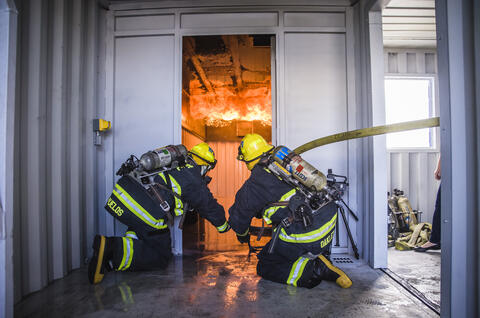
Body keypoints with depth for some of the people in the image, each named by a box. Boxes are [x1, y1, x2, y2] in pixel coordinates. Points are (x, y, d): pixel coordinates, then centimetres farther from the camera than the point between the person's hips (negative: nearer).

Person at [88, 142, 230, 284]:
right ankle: (114, 249, -12)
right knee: (161, 257, 11)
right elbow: (210, 207, 17)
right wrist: (224, 226, 36)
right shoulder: (195, 182, 4)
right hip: (149, 216, -7)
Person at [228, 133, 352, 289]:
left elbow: (237, 218, 10)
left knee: (265, 268, 12)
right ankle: (320, 257, 24)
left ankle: (316, 269, -5)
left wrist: (243, 235, 34)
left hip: (306, 238, -7)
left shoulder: (253, 184, -4)